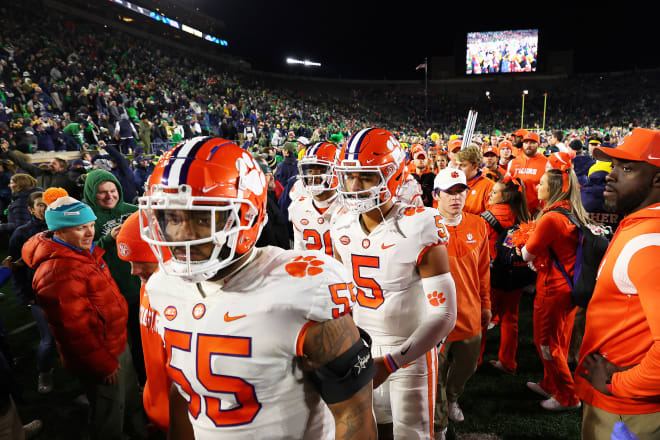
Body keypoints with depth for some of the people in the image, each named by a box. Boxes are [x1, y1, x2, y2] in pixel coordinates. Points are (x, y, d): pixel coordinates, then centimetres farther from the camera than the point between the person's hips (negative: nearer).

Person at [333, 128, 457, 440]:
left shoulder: (419, 230, -22)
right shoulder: (343, 229, -4)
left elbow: (444, 315, -22)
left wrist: (390, 362, -26)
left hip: (411, 350, -4)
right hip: (362, 347, 5)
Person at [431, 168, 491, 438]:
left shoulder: (478, 225, 0)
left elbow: (483, 269, 9)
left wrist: (486, 303, 14)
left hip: (470, 314, 5)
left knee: (466, 366, 23)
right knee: (437, 373, 11)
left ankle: (452, 398, 54)